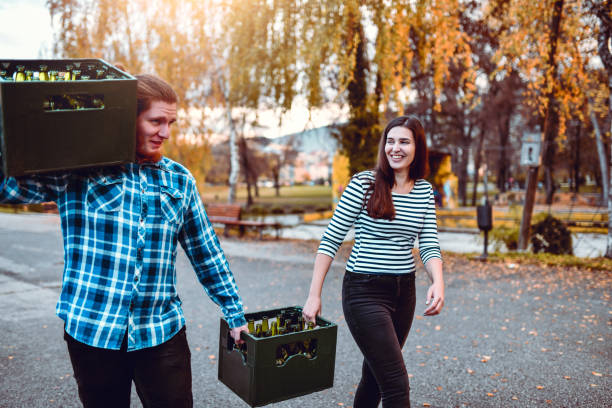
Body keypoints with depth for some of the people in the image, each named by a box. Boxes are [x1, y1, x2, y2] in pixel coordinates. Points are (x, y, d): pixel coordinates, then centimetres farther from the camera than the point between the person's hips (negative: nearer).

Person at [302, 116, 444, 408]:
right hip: (364, 291, -5)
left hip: (404, 291, 5)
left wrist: (438, 282, -18)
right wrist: (314, 295, -9)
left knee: (375, 374, 18)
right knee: (396, 384, -7)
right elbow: (331, 240, -7)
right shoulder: (364, 183, -9)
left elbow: (429, 245, 3)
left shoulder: (424, 191, 6)